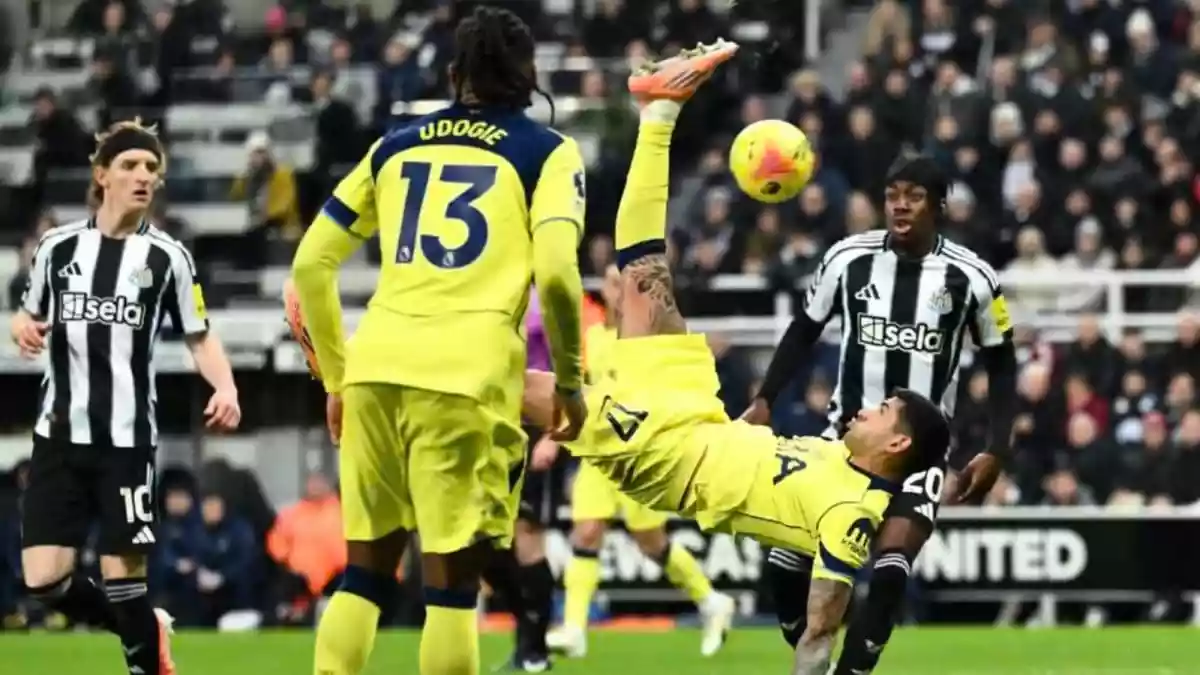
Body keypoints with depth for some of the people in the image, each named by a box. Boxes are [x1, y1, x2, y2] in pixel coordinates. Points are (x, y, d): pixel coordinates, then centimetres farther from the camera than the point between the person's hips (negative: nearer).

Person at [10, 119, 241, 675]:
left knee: (123, 575, -8)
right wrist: (23, 328, -5)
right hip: (60, 434, 3)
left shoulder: (166, 257, 0)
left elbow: (200, 337, 3)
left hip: (127, 438, -3)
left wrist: (225, 388, -16)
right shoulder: (58, 246, 6)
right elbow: (31, 314, 20)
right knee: (44, 579, -4)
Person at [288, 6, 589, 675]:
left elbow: (310, 265, 19)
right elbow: (555, 270, -9)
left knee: (366, 572, 14)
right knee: (453, 581, -1)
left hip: (377, 368, 4)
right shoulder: (547, 152, 7)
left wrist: (337, 376, 28)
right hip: (466, 376, -4)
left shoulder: (395, 146, 20)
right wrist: (571, 381, 3)